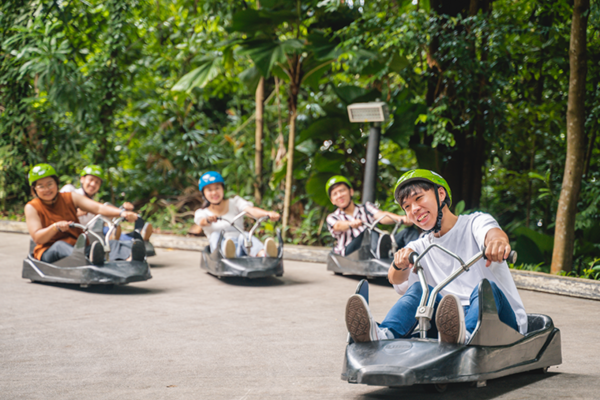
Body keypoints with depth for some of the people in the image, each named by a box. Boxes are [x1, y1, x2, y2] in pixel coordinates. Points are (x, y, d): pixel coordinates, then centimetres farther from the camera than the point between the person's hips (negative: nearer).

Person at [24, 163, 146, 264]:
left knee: (111, 243, -23)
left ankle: (130, 256, -59)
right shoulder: (31, 208, 2)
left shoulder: (70, 198, 10)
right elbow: (37, 238, -11)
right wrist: (56, 227, -31)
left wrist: (122, 213, -24)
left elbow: (98, 208, -5)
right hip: (48, 252, -3)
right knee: (60, 245, -38)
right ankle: (91, 260, -71)